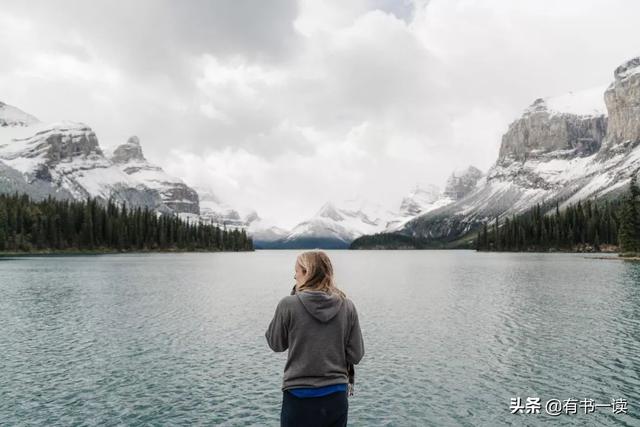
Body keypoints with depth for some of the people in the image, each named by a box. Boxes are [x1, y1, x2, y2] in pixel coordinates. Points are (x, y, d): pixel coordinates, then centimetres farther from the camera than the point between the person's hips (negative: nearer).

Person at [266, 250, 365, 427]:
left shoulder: (288, 305, -12)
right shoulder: (347, 306, -5)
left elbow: (276, 344, 4)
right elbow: (356, 355, -2)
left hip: (299, 398, -2)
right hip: (336, 396, 3)